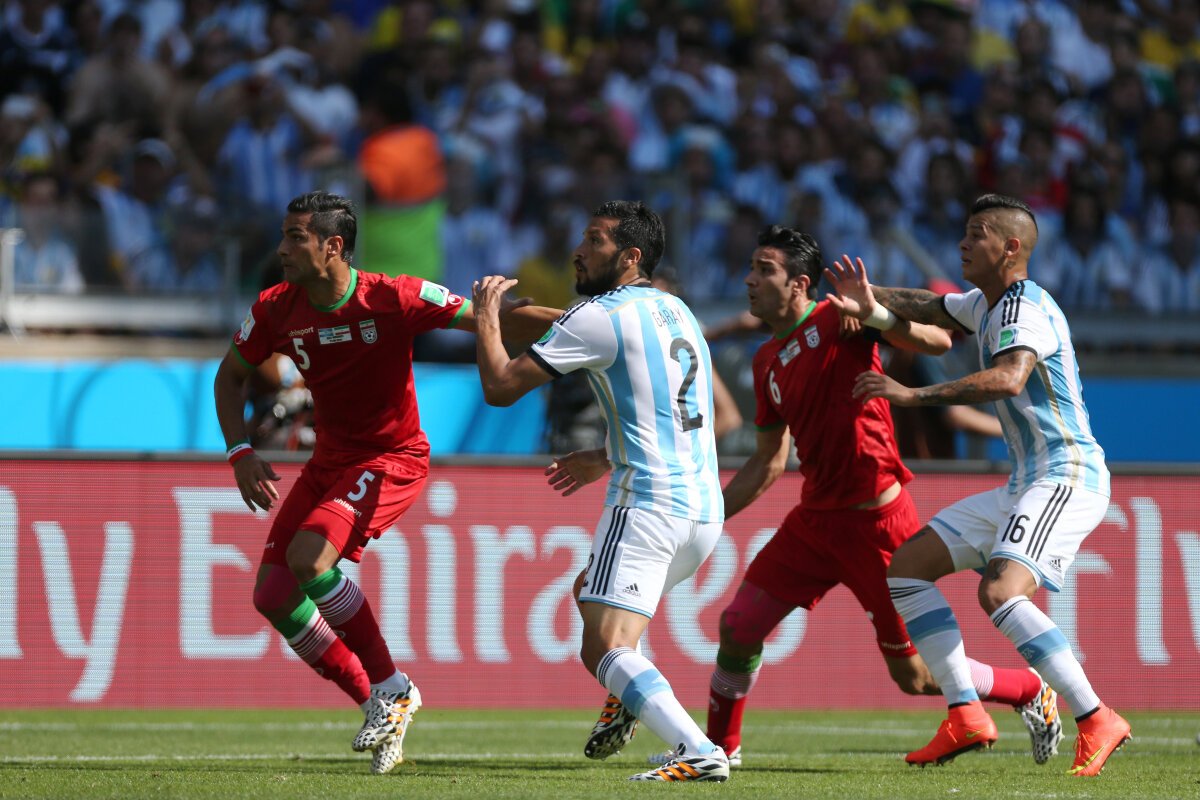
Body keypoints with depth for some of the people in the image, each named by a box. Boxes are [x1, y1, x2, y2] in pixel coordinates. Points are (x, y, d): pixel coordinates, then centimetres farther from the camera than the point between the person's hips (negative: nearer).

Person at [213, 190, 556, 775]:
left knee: (308, 561, -27)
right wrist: (240, 453, -3)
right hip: (329, 461, 7)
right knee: (272, 595, -3)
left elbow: (495, 320, -16)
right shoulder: (276, 310, -5)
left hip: (392, 461, -7)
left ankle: (392, 689, -10)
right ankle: (379, 706, 10)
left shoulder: (395, 299, -19)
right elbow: (230, 376, 11)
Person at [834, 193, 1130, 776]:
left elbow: (1008, 379, -34)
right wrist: (870, 302, 10)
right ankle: (966, 716, 1)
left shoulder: (1026, 308, -15)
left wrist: (914, 396, -36)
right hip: (1026, 485, 11)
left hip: (1067, 476, -11)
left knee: (1000, 592, -30)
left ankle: (1097, 722, -25)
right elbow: (923, 309, 32)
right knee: (906, 566, 7)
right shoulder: (985, 304, 15)